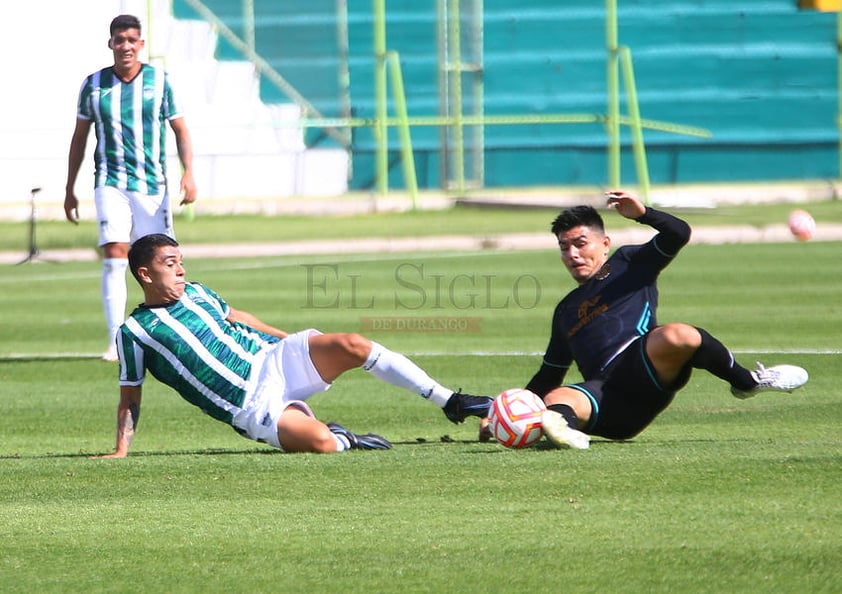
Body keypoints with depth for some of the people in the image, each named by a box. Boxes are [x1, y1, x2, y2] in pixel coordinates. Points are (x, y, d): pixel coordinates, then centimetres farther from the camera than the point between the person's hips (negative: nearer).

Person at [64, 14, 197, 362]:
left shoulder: (159, 82, 1)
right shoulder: (94, 85, 4)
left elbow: (180, 130, 7)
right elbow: (79, 137, 14)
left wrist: (188, 173, -7)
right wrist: (69, 189, 14)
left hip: (152, 186, 0)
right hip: (111, 185, 0)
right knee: (114, 256, -14)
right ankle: (116, 342, -15)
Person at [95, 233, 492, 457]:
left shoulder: (194, 293, 13)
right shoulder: (135, 332, -3)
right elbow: (130, 397, 3)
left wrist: (289, 341, 31)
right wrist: (121, 450, -5)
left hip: (271, 361, 6)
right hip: (251, 404, -6)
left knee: (352, 347, -20)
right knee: (320, 442, -33)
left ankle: (452, 403, -12)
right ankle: (346, 440, 4)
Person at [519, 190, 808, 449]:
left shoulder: (628, 262, 23)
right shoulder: (566, 310, 35)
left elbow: (679, 234, 7)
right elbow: (549, 374, 38)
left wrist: (643, 214, -11)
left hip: (646, 372, -3)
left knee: (676, 336, -35)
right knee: (554, 399, -29)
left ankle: (746, 382, -12)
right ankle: (564, 426, -64)